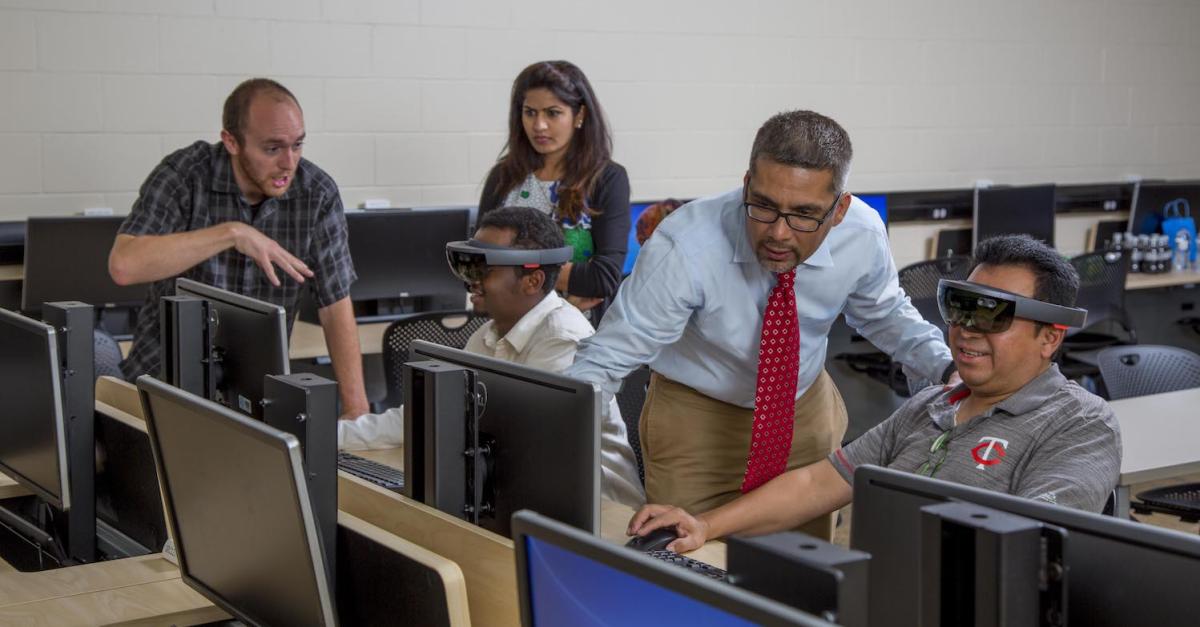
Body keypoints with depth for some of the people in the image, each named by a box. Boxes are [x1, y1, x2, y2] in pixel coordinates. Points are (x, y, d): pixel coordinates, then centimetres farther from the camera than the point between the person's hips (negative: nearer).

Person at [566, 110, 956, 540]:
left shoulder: (863, 235, -20)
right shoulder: (685, 247, -34)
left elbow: (883, 313, 3)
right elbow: (605, 359, -29)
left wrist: (949, 369, -12)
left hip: (807, 414, 4)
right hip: (694, 420, -4)